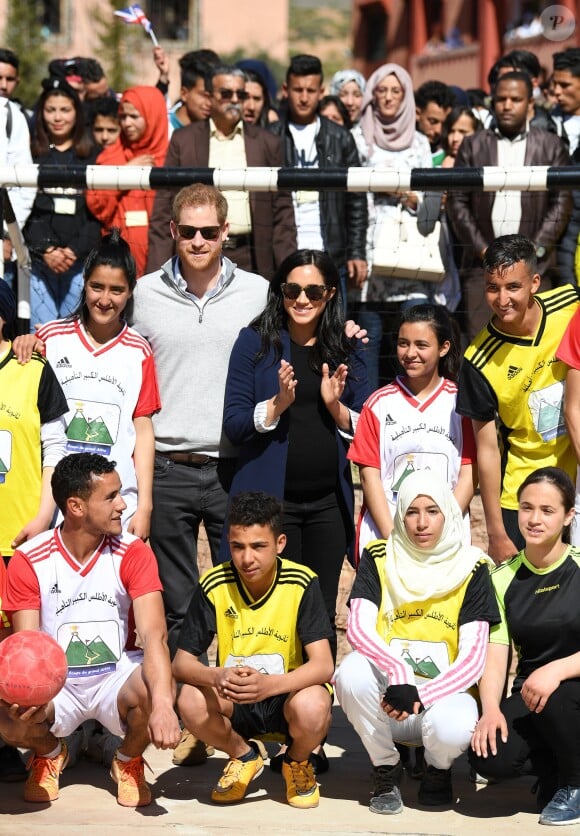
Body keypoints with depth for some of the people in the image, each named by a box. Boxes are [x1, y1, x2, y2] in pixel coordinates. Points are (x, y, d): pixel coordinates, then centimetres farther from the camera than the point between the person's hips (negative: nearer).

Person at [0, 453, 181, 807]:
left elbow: (154, 634, -24)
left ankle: (129, 761, 3)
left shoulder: (133, 553, -12)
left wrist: (162, 705, -43)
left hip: (116, 678, 0)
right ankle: (49, 752, 9)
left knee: (153, 692, -34)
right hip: (55, 684, 0)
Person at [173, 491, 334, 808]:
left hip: (287, 696, -2)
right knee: (191, 701, -30)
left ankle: (297, 763, 4)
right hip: (234, 700, 2)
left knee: (312, 707, -36)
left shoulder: (302, 584, -15)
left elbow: (322, 664, -22)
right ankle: (243, 757, 5)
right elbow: (182, 662, -10)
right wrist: (216, 677, -34)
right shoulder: (214, 586, -10)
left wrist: (269, 684, -41)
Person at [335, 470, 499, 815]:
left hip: (443, 695, -1)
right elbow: (358, 628, -14)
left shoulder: (471, 568, -2)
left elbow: (472, 659, -8)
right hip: (388, 696, 1)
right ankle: (386, 769, -4)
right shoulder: (379, 559, 1)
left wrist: (420, 696, -23)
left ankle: (438, 769, 6)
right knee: (353, 670, -31)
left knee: (452, 727, -35)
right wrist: (398, 671, -33)